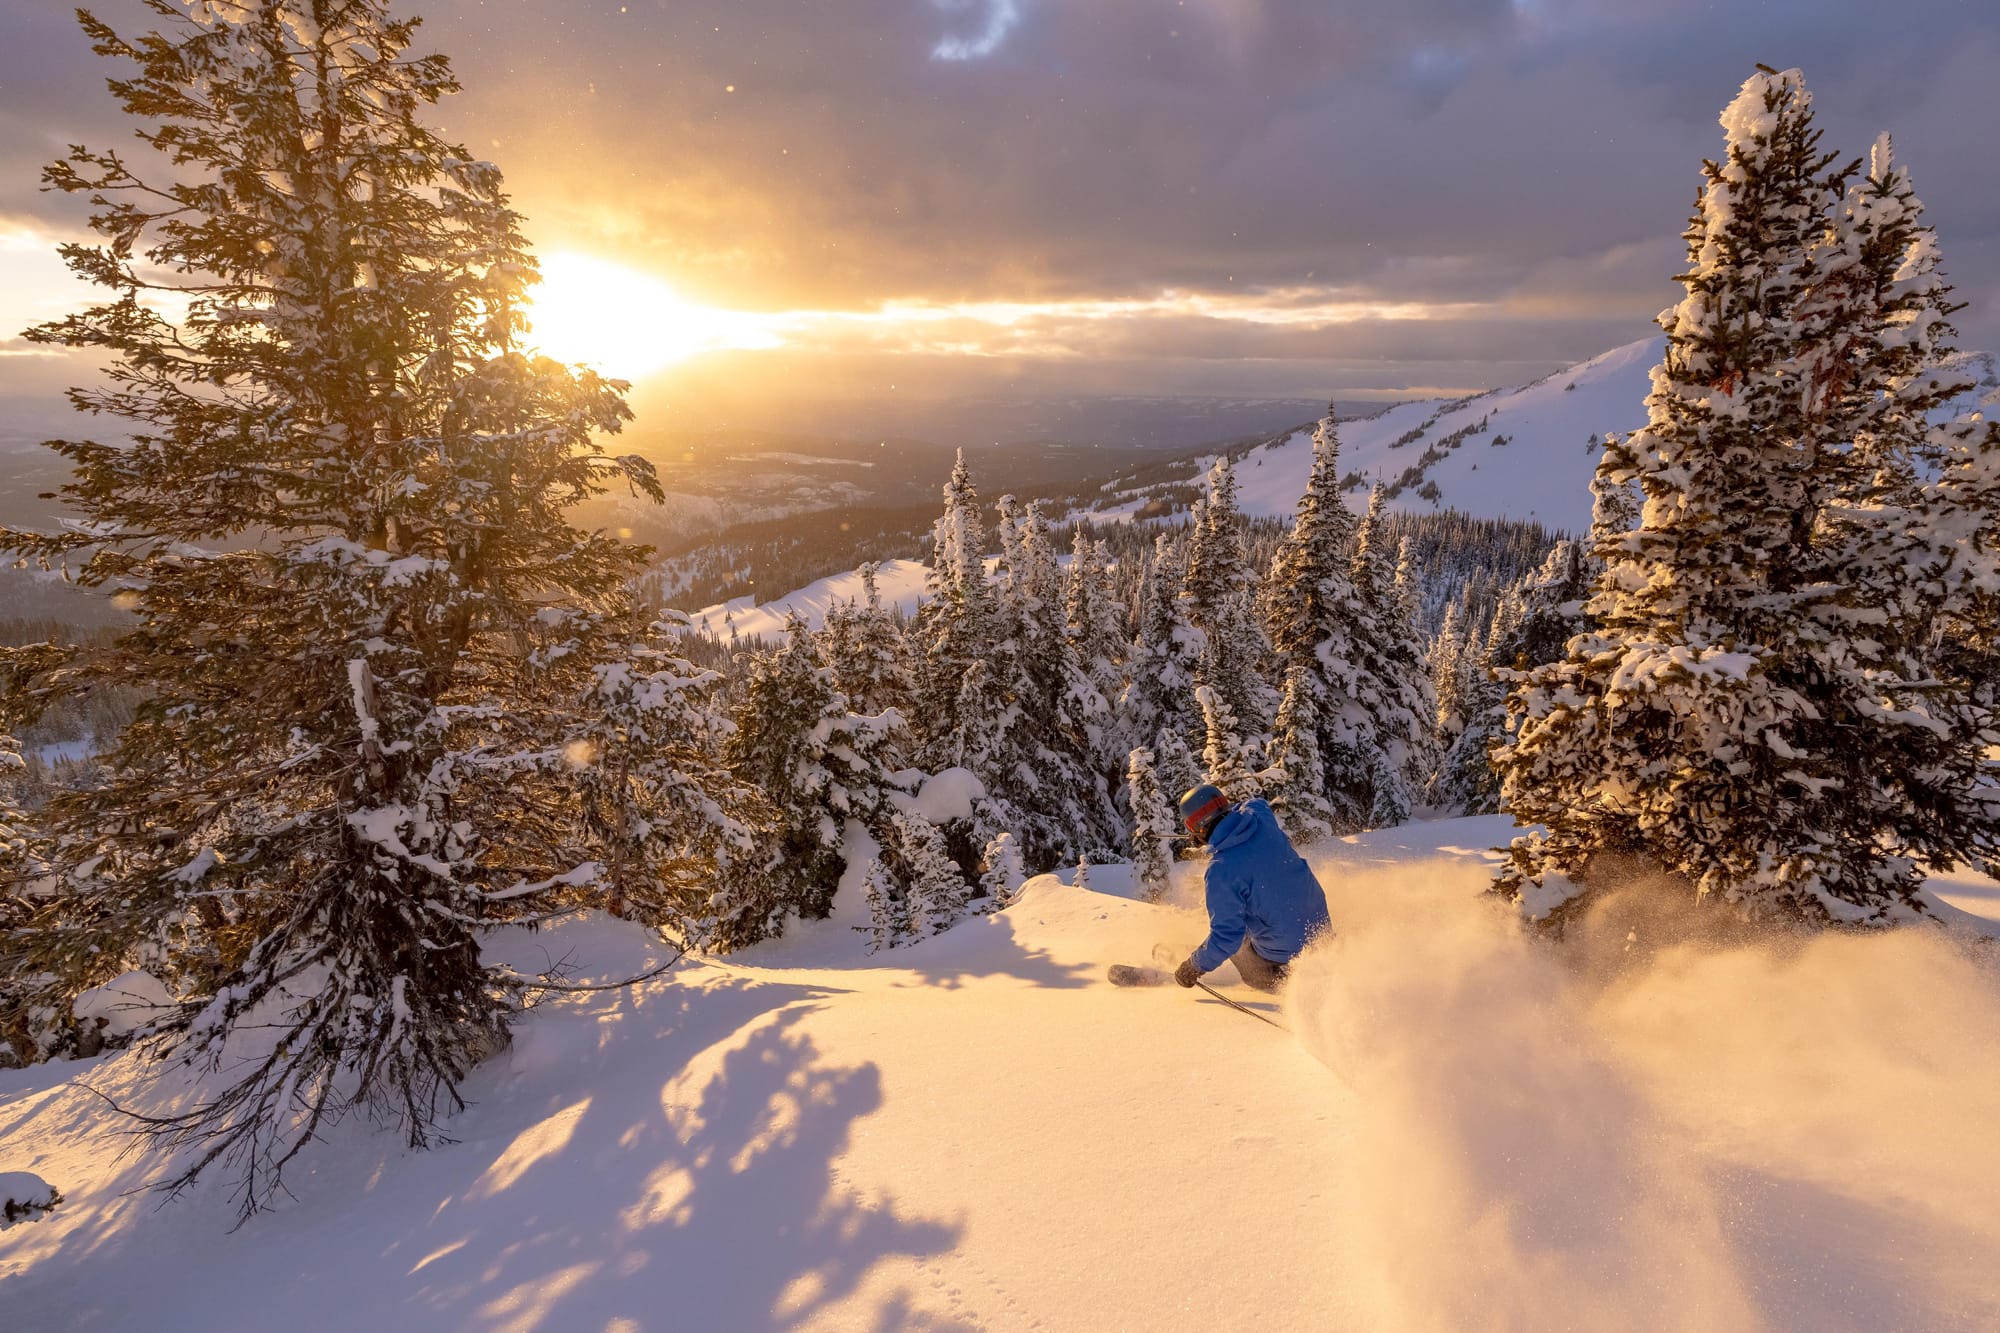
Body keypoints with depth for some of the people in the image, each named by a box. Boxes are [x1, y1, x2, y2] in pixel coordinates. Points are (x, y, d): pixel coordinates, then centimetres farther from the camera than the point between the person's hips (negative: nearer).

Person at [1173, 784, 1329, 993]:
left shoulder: (1220, 870, -26)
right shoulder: (1258, 814, -10)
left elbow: (1227, 935, -21)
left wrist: (1195, 967, -6)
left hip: (1285, 950, -5)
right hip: (1320, 921, 6)